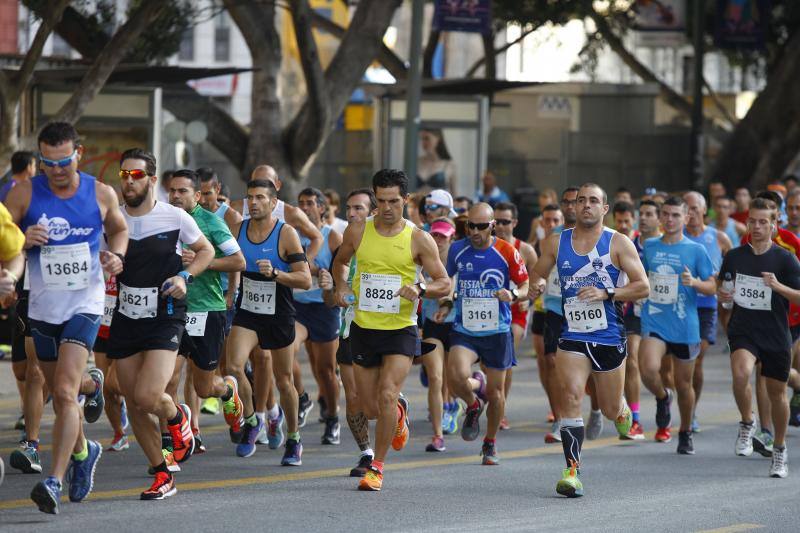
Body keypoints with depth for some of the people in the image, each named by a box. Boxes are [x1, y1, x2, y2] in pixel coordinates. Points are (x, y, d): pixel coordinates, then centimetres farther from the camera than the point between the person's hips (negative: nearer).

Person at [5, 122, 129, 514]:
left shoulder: (101, 195, -1)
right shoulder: (25, 194, -2)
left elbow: (119, 229, 18)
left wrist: (116, 255, -3)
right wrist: (21, 239, -21)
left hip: (84, 305, -3)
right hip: (42, 306, 3)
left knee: (66, 391, -17)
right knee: (59, 396, 15)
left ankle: (54, 481, -22)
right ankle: (82, 451, 43)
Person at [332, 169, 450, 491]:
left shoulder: (418, 240, -6)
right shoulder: (358, 232, 0)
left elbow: (445, 283, -3)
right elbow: (340, 261, 20)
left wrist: (420, 290, -23)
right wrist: (341, 285, 0)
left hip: (400, 330, -3)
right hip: (364, 329, 3)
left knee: (387, 395, -19)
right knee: (371, 410, 7)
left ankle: (377, 467, -6)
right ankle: (399, 411, 44)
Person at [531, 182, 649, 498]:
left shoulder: (618, 243, -2)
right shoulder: (556, 243, 6)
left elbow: (642, 287, -5)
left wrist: (606, 293, -19)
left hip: (609, 337, -1)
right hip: (572, 336, 1)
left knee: (610, 409, 10)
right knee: (570, 396, -20)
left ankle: (623, 410, 49)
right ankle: (572, 471, -20)